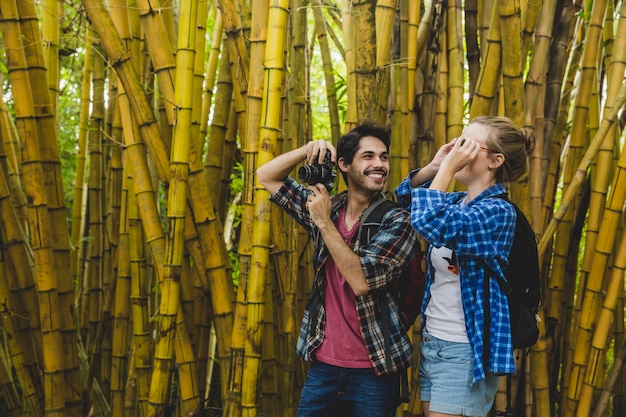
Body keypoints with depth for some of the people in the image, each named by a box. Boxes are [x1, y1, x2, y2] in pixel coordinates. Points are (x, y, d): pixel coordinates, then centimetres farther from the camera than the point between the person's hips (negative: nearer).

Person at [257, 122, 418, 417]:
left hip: (373, 369, -4)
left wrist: (324, 222, -18)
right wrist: (308, 150, -8)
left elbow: (362, 281, -22)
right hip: (323, 363, 4)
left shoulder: (397, 221, -10)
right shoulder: (326, 207, 5)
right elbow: (267, 177, 9)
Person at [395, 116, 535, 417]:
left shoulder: (497, 211, -17)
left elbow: (430, 224, -32)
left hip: (464, 353, -8)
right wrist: (435, 166, 3)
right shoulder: (456, 202, 7)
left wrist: (448, 167, -21)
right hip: (431, 344, 8)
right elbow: (404, 197, 19)